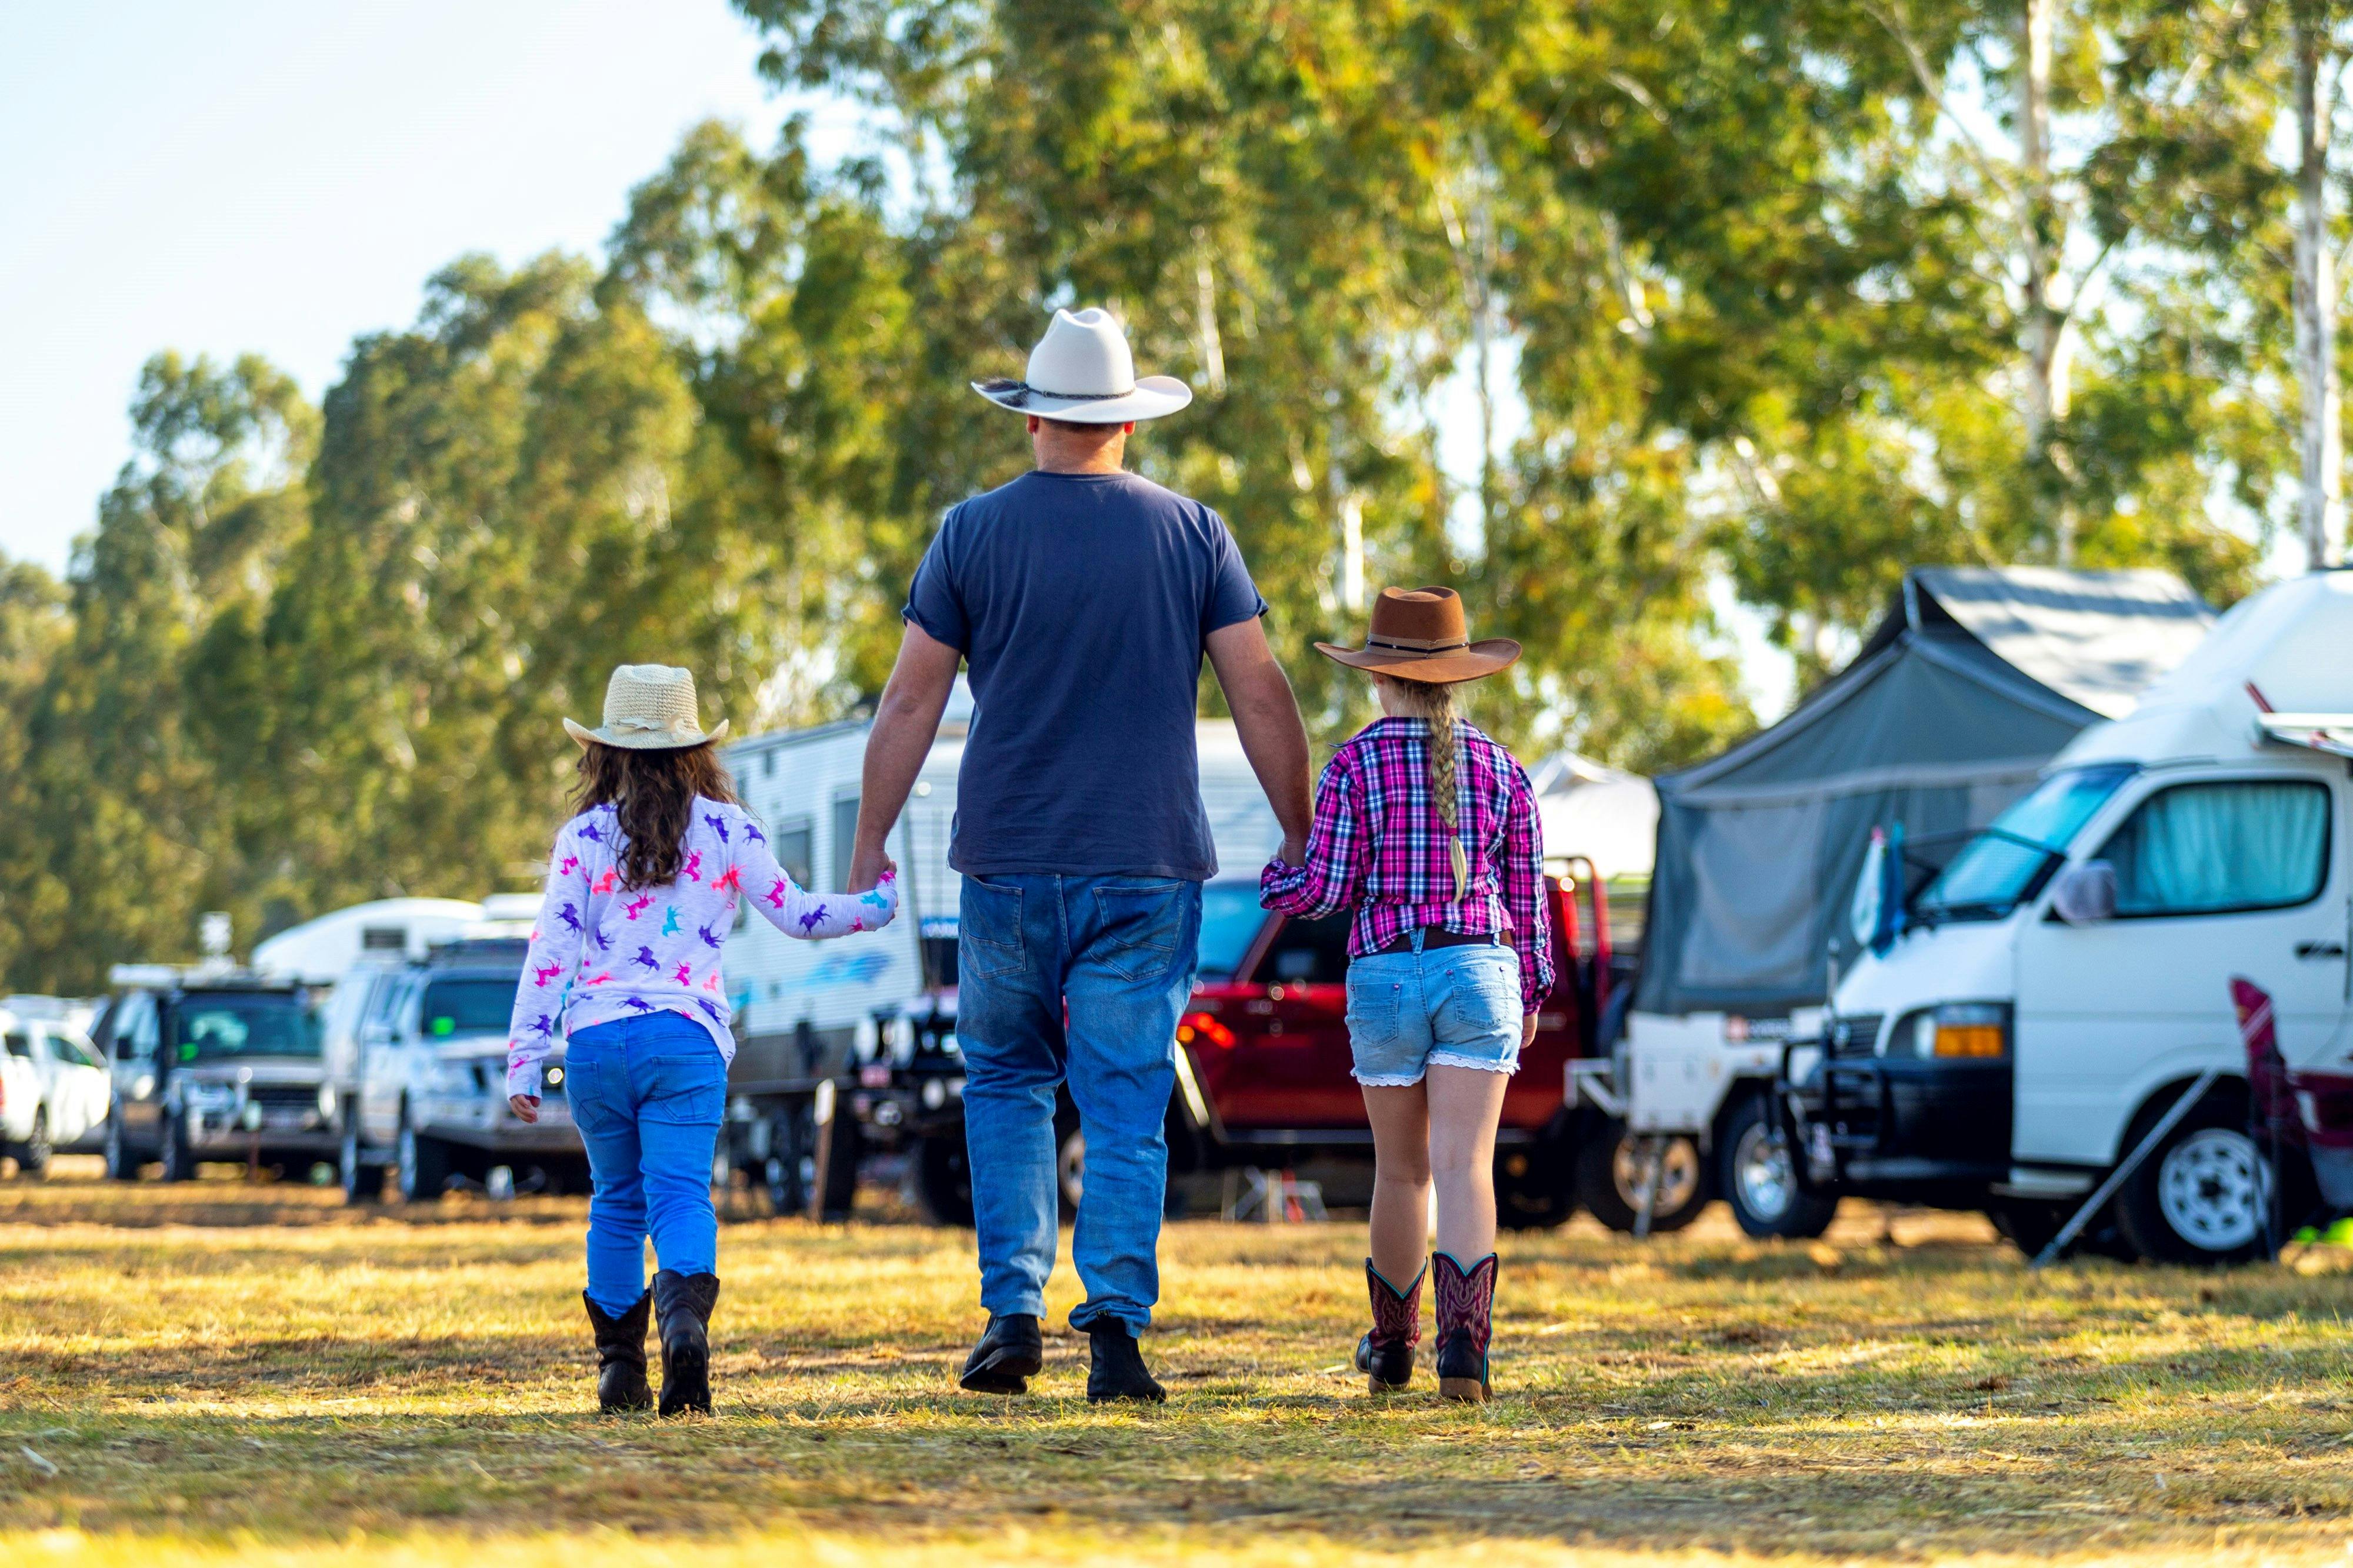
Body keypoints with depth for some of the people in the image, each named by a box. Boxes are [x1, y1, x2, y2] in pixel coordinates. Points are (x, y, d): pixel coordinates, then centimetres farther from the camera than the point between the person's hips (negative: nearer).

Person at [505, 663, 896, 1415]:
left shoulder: (584, 836, 7)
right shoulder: (726, 828, 8)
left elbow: (550, 951, 2)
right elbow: (794, 913, 16)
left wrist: (523, 1057, 4)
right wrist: (875, 907, 32)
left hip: (596, 1038, 1)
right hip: (686, 1038, -1)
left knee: (617, 1200, 15)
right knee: (680, 1192, -8)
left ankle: (619, 1360, 14)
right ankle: (685, 1315, -36)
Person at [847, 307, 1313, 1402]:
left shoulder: (973, 533, 0)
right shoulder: (1192, 534, 2)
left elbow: (910, 705, 0)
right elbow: (1261, 696, 1)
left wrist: (869, 849, 6)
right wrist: (1301, 839, 10)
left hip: (1007, 863, 0)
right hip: (1148, 867, 0)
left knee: (1006, 1082, 17)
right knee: (1127, 1109, 3)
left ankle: (1013, 1310, 6)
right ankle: (1116, 1320, -9)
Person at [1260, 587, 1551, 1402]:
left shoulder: (1355, 765, -3)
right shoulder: (1499, 768, 5)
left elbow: (1328, 888, -4)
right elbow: (1526, 893, 8)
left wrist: (1273, 883, 17)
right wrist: (1530, 995, 19)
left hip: (1385, 978, -1)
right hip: (1479, 970, 1)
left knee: (1401, 1171, 13)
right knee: (1465, 1166, -7)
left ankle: (1394, 1348, 29)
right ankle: (1464, 1344, -25)